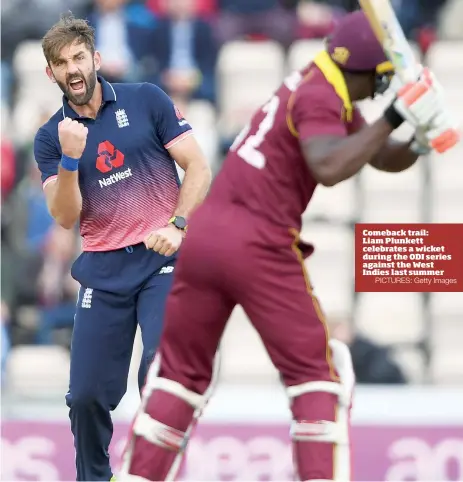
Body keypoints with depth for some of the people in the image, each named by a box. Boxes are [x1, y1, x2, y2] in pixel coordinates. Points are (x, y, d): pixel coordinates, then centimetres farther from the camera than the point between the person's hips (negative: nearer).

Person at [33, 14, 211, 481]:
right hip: (104, 270, 2)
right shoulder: (50, 137, 5)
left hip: (163, 257, -2)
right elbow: (66, 217, -4)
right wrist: (70, 159, -19)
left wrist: (177, 225, -13)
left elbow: (199, 168, 1)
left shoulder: (146, 101, 1)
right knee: (86, 394, -1)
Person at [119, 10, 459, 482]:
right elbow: (329, 168, -28)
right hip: (259, 247, -8)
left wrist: (420, 140, 1)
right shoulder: (321, 98, -10)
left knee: (182, 369, 15)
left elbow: (385, 158, 20)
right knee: (317, 373, 3)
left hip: (203, 233, 8)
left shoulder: (326, 90, 19)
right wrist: (392, 117, -26)